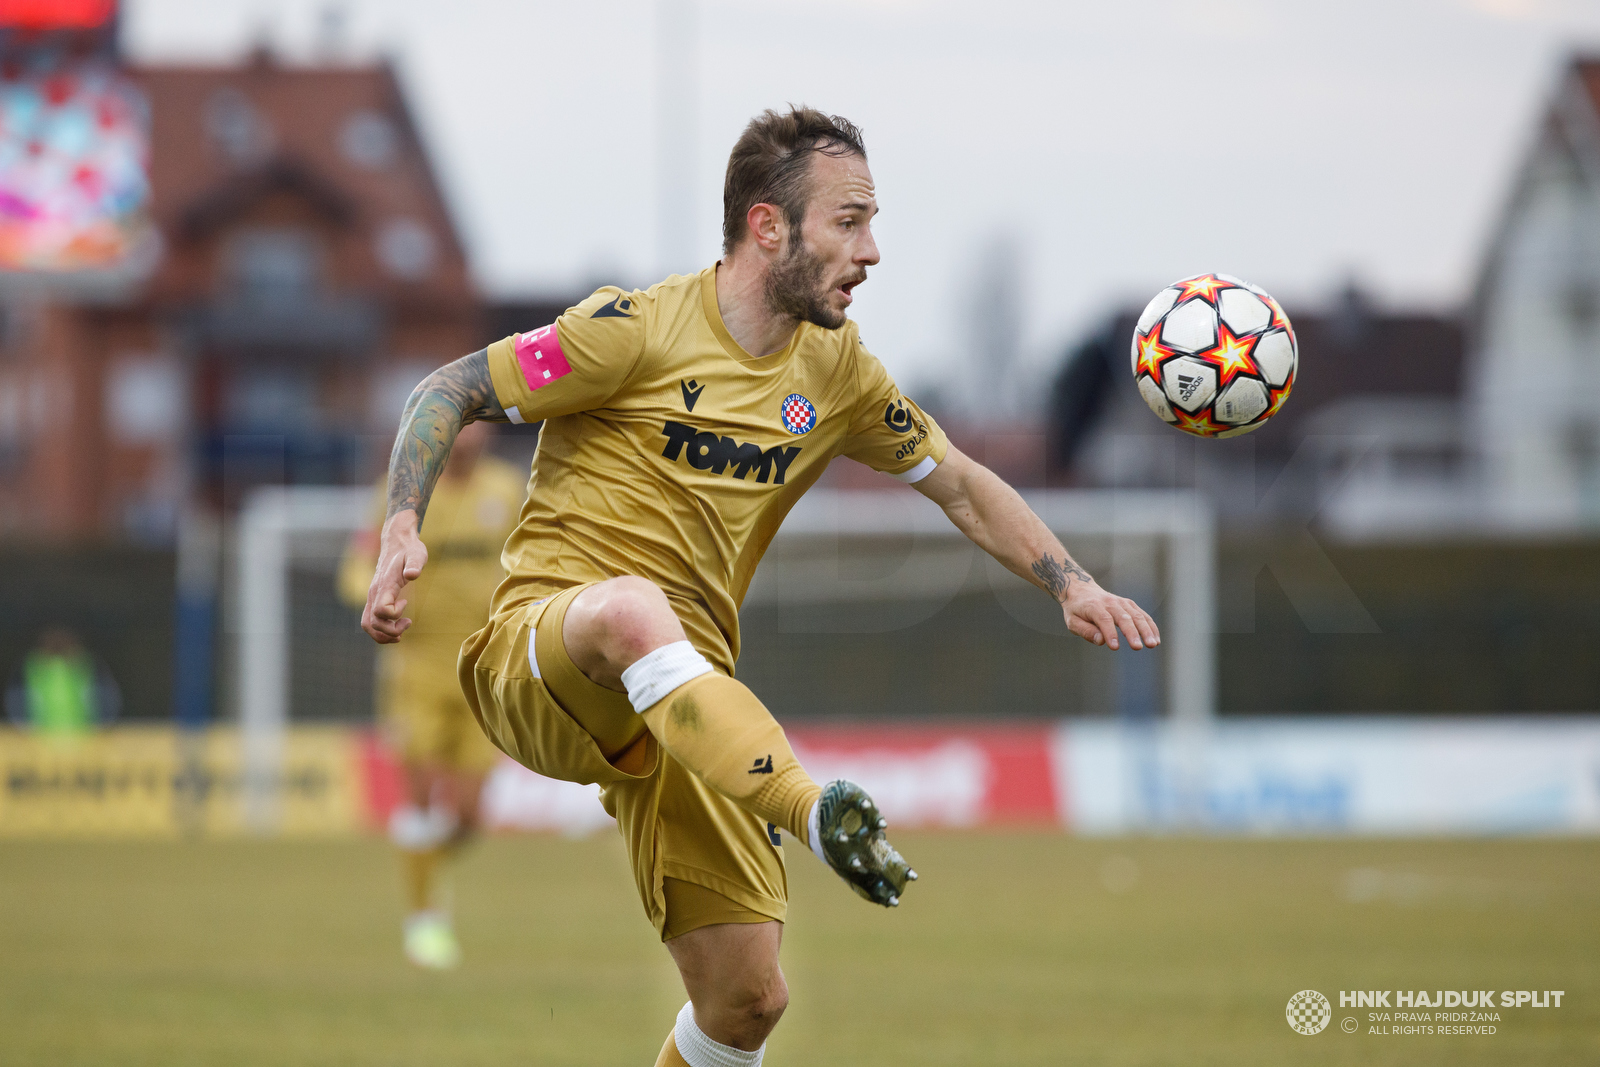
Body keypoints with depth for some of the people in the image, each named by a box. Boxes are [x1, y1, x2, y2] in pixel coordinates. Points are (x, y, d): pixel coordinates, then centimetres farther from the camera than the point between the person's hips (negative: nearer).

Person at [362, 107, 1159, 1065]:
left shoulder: (836, 372, 11)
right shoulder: (642, 330, -8)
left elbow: (961, 485, 22)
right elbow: (452, 392, -5)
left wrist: (1072, 585, 10)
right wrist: (402, 531, -20)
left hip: (686, 704, 6)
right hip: (536, 658, -6)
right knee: (630, 608, -43)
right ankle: (815, 812, -53)